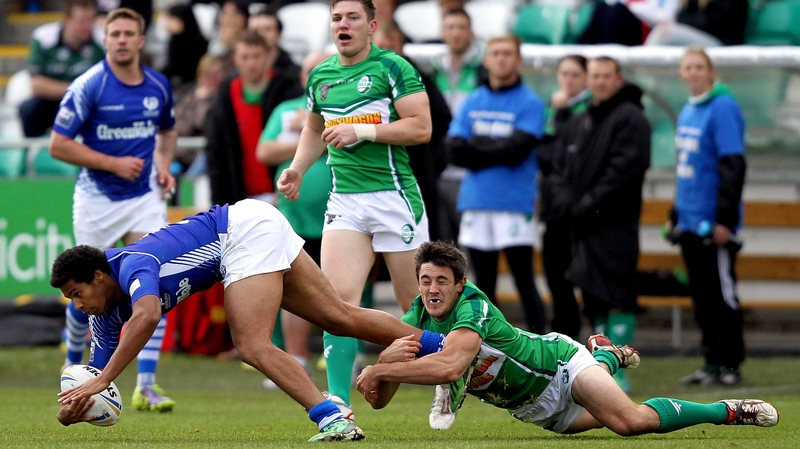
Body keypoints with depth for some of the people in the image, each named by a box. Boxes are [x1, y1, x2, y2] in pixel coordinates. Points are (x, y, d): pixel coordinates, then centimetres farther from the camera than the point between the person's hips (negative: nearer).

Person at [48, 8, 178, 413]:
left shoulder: (159, 86, 2)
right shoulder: (88, 86, -13)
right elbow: (58, 145, -13)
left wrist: (164, 165, 3)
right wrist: (113, 163, -17)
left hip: (145, 196, 3)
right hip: (97, 198, -3)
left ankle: (146, 386, -12)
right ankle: (73, 365, 34)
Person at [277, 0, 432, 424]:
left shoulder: (392, 67, -5)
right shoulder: (320, 76, 12)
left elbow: (421, 127, -11)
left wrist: (363, 132, -16)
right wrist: (297, 168, 13)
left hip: (394, 194, -4)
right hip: (344, 199, 4)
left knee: (416, 305, 3)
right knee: (338, 297, -12)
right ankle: (338, 403, -16)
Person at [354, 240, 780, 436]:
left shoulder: (473, 307, -34)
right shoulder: (415, 321, -16)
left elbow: (449, 366, -53)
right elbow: (379, 400, -20)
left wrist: (379, 371, -49)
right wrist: (387, 359, -41)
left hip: (558, 364, -7)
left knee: (630, 420, -29)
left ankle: (726, 411, -11)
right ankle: (607, 356, 59)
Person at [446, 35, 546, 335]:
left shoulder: (530, 104, -2)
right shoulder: (472, 102, 12)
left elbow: (517, 149, -14)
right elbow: (454, 150, 2)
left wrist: (475, 145, -4)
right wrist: (495, 151, -8)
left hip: (515, 206, -5)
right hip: (475, 203, 5)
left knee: (524, 282, -6)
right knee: (483, 284, 9)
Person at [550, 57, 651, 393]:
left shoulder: (630, 119, -4)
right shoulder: (577, 124, 20)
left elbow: (626, 167, -14)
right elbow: (560, 167, 17)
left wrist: (589, 203, -16)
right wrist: (566, 202, -3)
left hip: (616, 226, -7)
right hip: (582, 227, 7)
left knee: (617, 300, -10)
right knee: (595, 303, 9)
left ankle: (617, 374, -10)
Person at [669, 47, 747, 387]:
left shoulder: (723, 108, -13)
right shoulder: (687, 112, 14)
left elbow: (733, 167, -17)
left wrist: (725, 218, -20)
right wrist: (675, 215, 22)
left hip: (713, 224, -8)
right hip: (690, 222, 8)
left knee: (721, 294, -3)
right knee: (702, 296, 11)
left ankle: (729, 365, 3)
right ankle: (712, 362, 17)